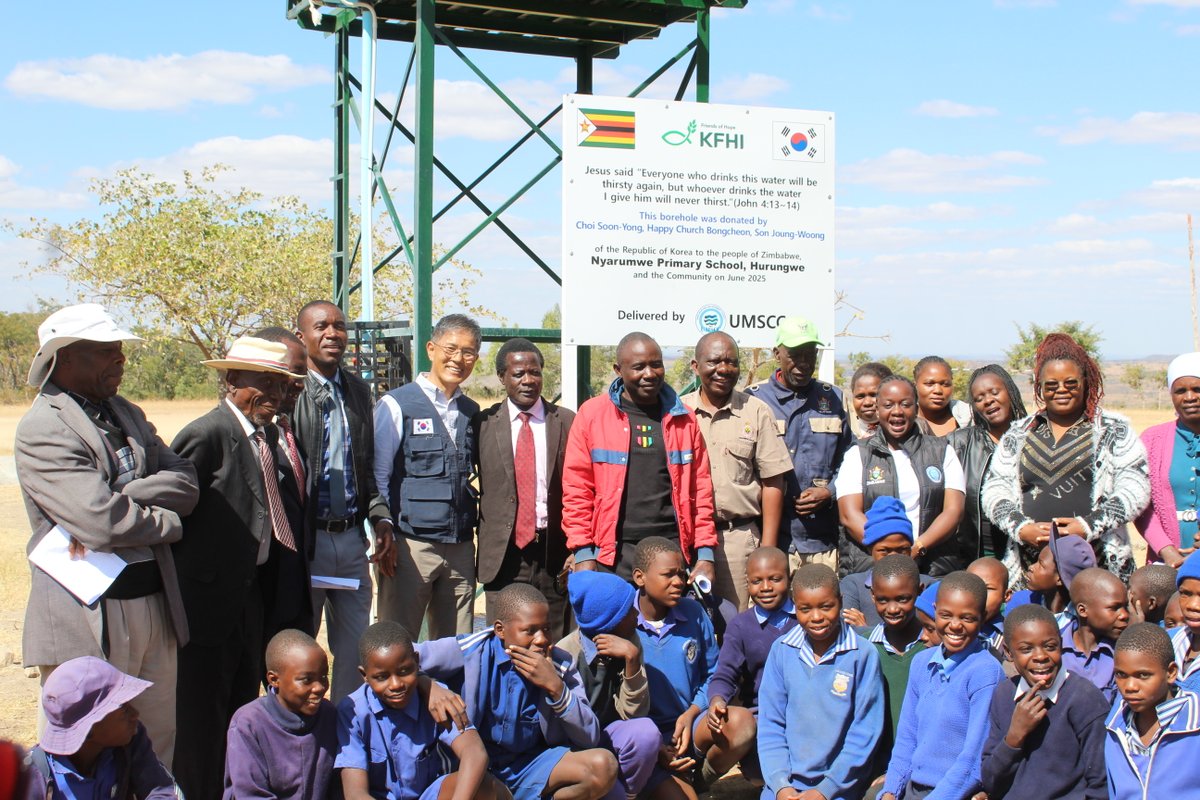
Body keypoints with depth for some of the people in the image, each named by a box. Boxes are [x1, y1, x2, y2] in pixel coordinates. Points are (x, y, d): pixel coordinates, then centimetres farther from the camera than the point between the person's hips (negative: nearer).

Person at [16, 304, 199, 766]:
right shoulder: (41, 432, -12)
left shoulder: (127, 414, 15)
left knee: (160, 740, 14)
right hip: (91, 617, -7)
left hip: (154, 604, 8)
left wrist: (122, 499, -14)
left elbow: (185, 482, 2)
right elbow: (102, 523, -22)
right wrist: (166, 521, -4)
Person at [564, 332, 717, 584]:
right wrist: (583, 554, -4)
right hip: (614, 554, -2)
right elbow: (577, 491, 2)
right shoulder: (592, 414, 2)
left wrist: (705, 554, 4)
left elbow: (701, 489, 10)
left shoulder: (683, 419, 9)